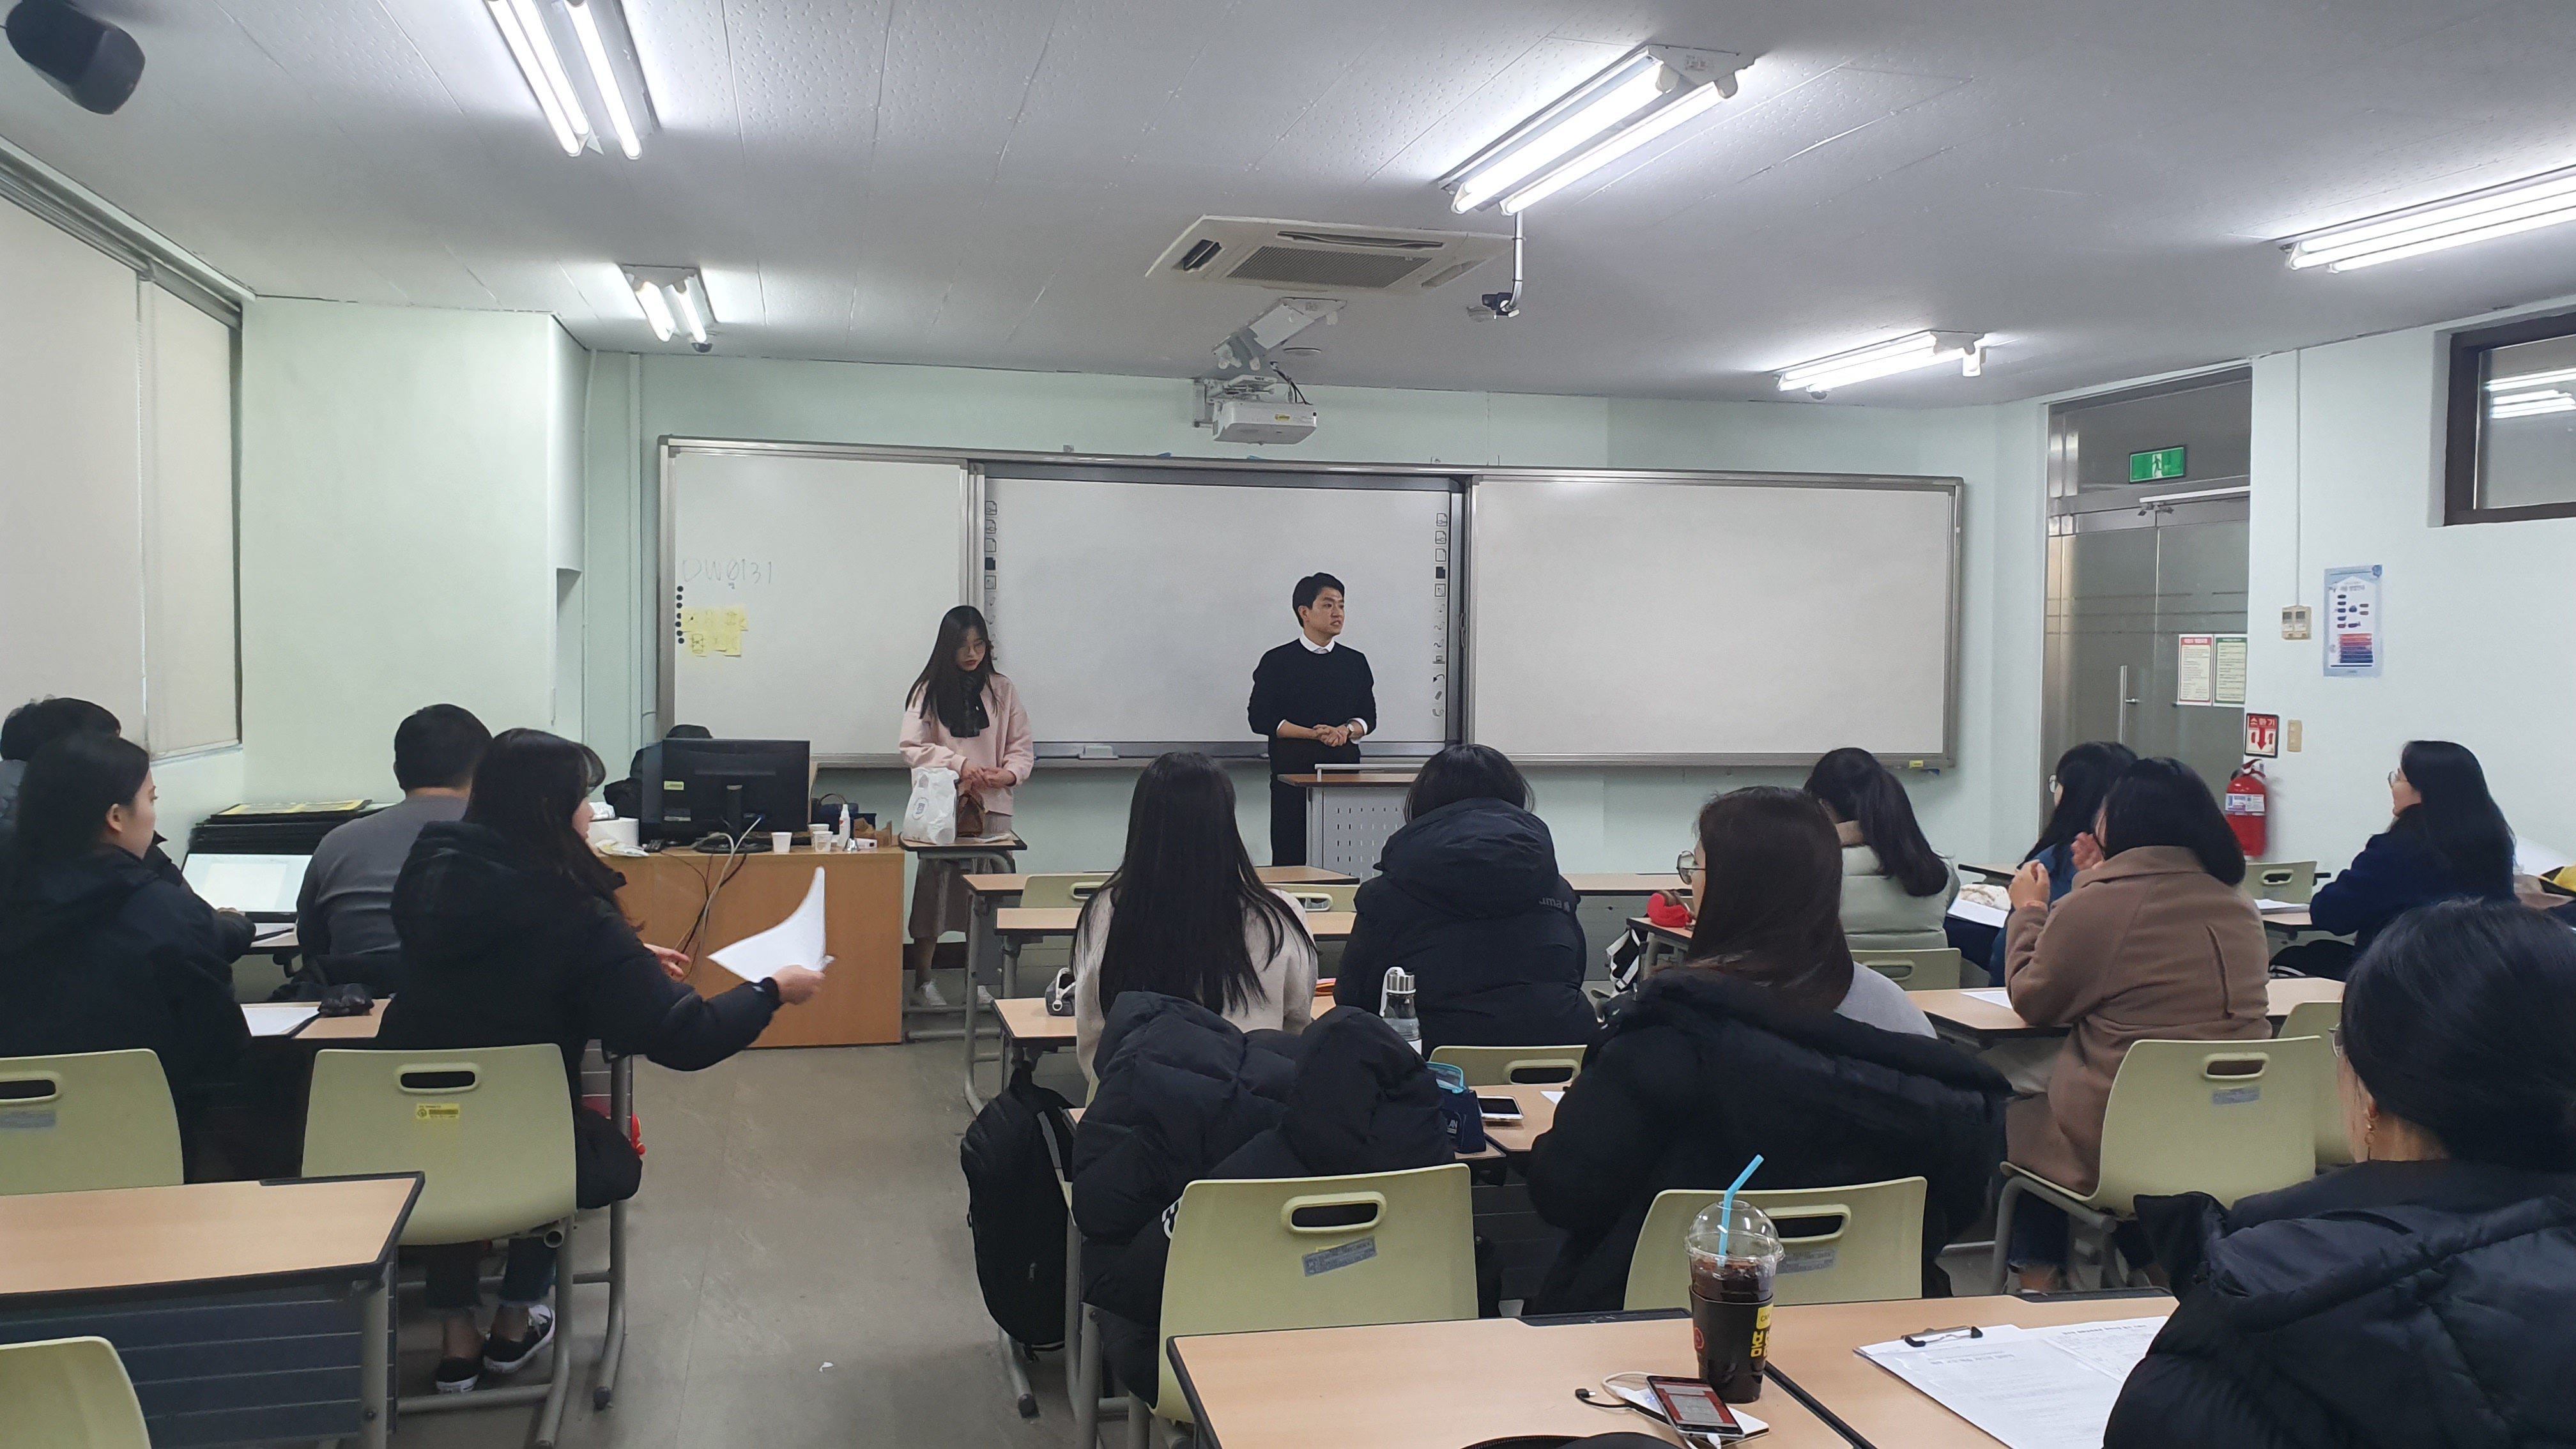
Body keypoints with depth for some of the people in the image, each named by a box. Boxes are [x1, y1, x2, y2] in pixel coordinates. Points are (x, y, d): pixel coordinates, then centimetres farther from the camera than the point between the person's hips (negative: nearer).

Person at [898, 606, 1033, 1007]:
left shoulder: (1002, 690, 6)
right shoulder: (928, 691, 1)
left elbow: (1021, 747, 7)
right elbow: (914, 747, -5)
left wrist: (1009, 773, -13)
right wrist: (959, 764, -17)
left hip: (992, 806, 2)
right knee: (935, 888, 0)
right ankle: (922, 981, 11)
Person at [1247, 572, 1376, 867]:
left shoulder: (1355, 662, 15)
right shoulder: (1277, 662, 4)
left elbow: (1368, 717, 15)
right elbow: (1260, 718, -3)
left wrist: (1347, 730, -8)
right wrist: (1314, 734, -12)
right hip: (1292, 772, -3)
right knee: (1290, 855, -5)